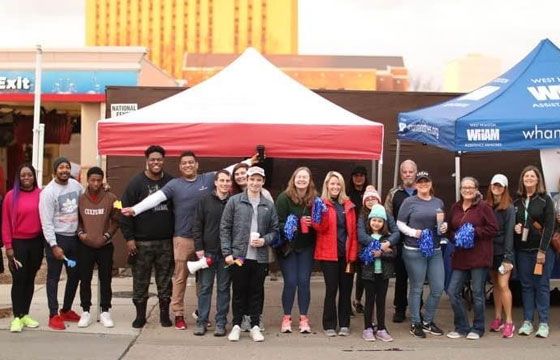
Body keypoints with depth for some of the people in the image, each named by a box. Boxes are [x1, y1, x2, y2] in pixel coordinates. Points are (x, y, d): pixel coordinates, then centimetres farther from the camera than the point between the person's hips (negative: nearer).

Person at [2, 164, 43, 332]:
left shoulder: (41, 194, 0)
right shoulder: (11, 196, -5)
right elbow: (6, 223, -3)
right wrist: (8, 246, -6)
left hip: (36, 242, 2)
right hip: (18, 243, -2)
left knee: (30, 279, 11)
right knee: (18, 280, -2)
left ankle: (25, 314, 20)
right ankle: (17, 317, 4)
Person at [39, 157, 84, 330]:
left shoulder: (75, 185, 4)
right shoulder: (48, 192, -12)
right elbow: (47, 223, -14)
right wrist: (54, 246, -18)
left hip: (74, 237, 6)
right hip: (56, 238, -6)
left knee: (75, 275, 14)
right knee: (54, 277, 1)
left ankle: (66, 310, 28)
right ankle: (54, 315, 6)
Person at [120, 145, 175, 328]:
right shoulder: (136, 183, -2)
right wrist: (129, 238, -10)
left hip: (166, 241, 2)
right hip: (142, 242, -2)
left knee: (165, 280, 9)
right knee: (140, 281, 5)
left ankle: (164, 313, 20)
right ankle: (140, 315, 17)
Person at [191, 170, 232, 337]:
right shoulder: (205, 201, 3)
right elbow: (197, 226, 2)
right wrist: (199, 248, -5)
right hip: (207, 252, 0)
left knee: (224, 288, 6)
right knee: (205, 288, 6)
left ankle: (221, 323, 13)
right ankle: (202, 321, 14)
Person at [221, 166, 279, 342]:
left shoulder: (269, 205, 7)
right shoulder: (234, 201, 1)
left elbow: (274, 229, 12)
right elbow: (225, 228, 0)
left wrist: (265, 240, -9)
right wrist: (227, 252, -7)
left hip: (260, 257, 2)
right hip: (238, 255, -2)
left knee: (256, 293, 9)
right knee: (239, 292, 7)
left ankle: (255, 326, 19)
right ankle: (236, 325, 19)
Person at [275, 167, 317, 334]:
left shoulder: (315, 199, -1)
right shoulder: (284, 198, -9)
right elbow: (278, 223, -11)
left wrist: (312, 223, -16)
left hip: (306, 248, 2)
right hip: (288, 246, -2)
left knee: (304, 282, 4)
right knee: (290, 282, -1)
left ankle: (303, 318, 16)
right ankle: (286, 318, 15)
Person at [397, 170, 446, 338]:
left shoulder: (438, 202, 13)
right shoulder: (409, 202, -1)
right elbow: (400, 223, -1)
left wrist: (444, 227, 1)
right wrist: (413, 232, -16)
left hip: (435, 250, 5)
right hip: (414, 251, -5)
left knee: (438, 288, 5)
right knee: (416, 289, 3)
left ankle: (428, 321, 23)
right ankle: (415, 323, 16)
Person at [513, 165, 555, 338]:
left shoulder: (545, 200, -2)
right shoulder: (517, 201, 10)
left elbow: (549, 226, -7)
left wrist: (542, 250, -13)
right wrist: (514, 228, -4)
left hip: (542, 250, -3)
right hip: (522, 250, 4)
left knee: (542, 286, 0)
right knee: (526, 286, 6)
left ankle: (543, 323, 6)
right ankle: (527, 321, 12)